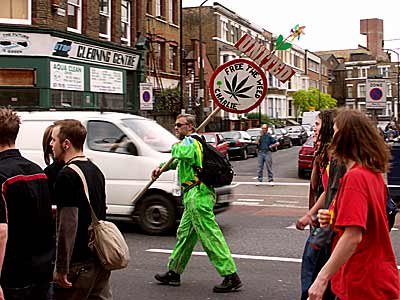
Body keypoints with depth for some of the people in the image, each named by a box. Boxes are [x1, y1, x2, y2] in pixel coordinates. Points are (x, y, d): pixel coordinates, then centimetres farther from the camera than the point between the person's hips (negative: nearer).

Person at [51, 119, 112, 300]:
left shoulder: (67, 175, -16)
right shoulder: (95, 170, 11)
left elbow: (68, 224, -21)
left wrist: (62, 268, -17)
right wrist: (59, 209, 29)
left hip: (79, 263, -8)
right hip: (101, 259, 8)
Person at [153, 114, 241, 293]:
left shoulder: (189, 140, -9)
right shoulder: (192, 142, 23)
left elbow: (184, 154, -34)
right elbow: (177, 161, 38)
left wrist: (175, 146, -12)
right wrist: (161, 167, 23)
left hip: (197, 195, -11)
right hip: (194, 197, 11)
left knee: (210, 236, -10)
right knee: (184, 234, 18)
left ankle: (231, 277, -9)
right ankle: (174, 273, 30)